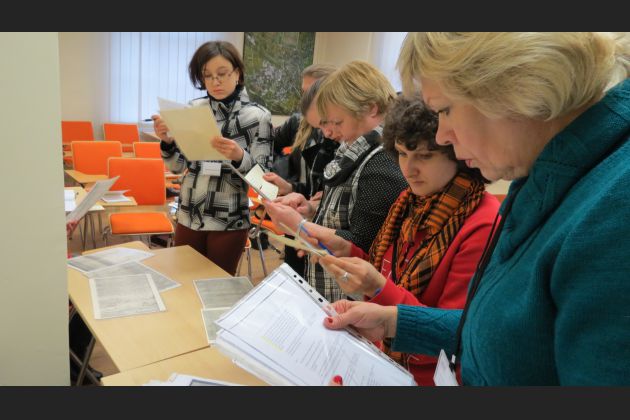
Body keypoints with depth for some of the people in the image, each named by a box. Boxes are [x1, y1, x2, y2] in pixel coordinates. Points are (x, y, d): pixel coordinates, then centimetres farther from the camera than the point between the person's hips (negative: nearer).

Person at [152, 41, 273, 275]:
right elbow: (177, 166, 5)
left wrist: (238, 156, -30)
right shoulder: (194, 109, 1)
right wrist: (167, 141, -14)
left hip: (229, 221, -3)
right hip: (188, 216, 4)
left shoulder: (257, 116, -10)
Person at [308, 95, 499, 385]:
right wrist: (347, 252, -8)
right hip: (383, 362, 6)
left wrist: (378, 288, -27)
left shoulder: (484, 227, -19)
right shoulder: (410, 200, 2)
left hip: (426, 377, -5)